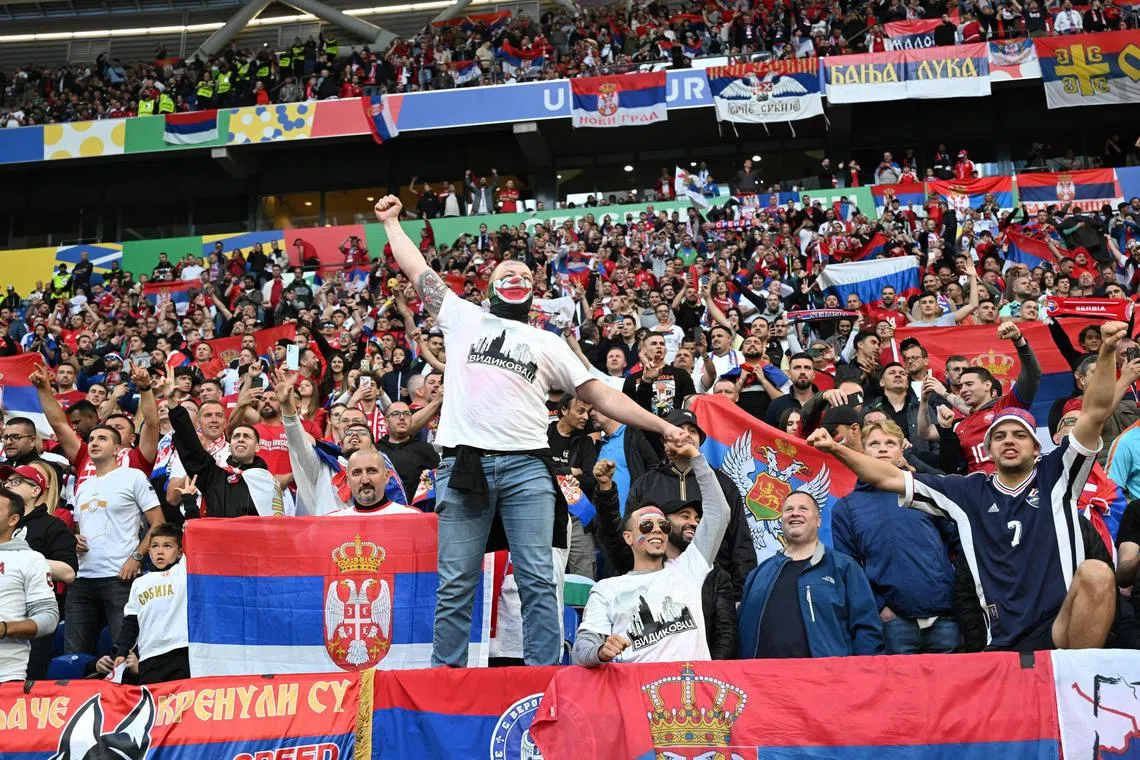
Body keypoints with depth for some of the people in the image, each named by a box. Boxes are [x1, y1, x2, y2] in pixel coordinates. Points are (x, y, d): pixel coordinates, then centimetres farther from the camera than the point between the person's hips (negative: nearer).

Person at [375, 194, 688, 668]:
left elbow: (601, 396, 16)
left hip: (526, 467, 1)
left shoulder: (549, 344, 19)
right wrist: (391, 221, 29)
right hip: (463, 464, 0)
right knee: (456, 583, 1)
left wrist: (662, 426, 9)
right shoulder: (464, 318, 19)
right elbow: (418, 271, 23)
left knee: (538, 579, -3)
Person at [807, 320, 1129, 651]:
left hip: (1062, 627, -1)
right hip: (1005, 642, 2)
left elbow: (1095, 413, -3)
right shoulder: (968, 491, 13)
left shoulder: (1054, 477, 9)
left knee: (1096, 572, -30)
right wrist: (836, 449, 3)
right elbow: (890, 478, 13)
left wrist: (1107, 351, -16)